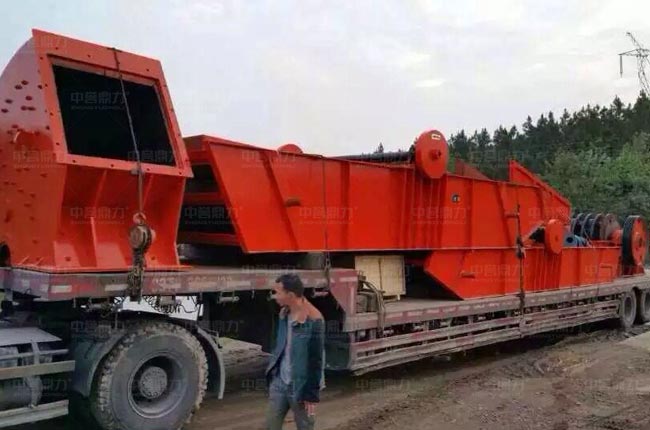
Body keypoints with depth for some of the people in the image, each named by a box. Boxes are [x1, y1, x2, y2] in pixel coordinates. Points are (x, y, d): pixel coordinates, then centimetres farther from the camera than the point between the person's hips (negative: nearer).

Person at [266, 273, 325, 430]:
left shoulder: (313, 320, -21)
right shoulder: (284, 313, 2)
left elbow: (316, 360, -18)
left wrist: (312, 394, -15)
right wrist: (272, 372, 16)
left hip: (300, 386, -6)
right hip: (279, 382, 7)